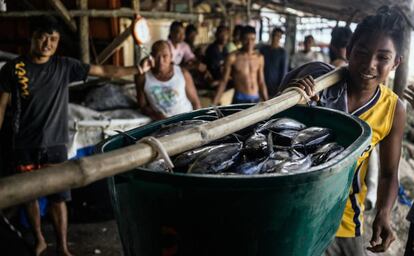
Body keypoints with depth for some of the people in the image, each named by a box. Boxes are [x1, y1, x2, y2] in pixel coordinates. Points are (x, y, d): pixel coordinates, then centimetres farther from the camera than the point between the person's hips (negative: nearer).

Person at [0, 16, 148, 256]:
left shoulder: (64, 66, -1)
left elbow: (104, 71, -2)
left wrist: (137, 69, -9)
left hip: (55, 144, 0)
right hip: (24, 145, 1)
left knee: (58, 197, 3)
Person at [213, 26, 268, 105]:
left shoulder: (259, 57, 7)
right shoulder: (233, 57, -4)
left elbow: (261, 83, 14)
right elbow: (223, 82, -1)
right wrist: (214, 104, -5)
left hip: (256, 100, 4)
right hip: (240, 100, -4)